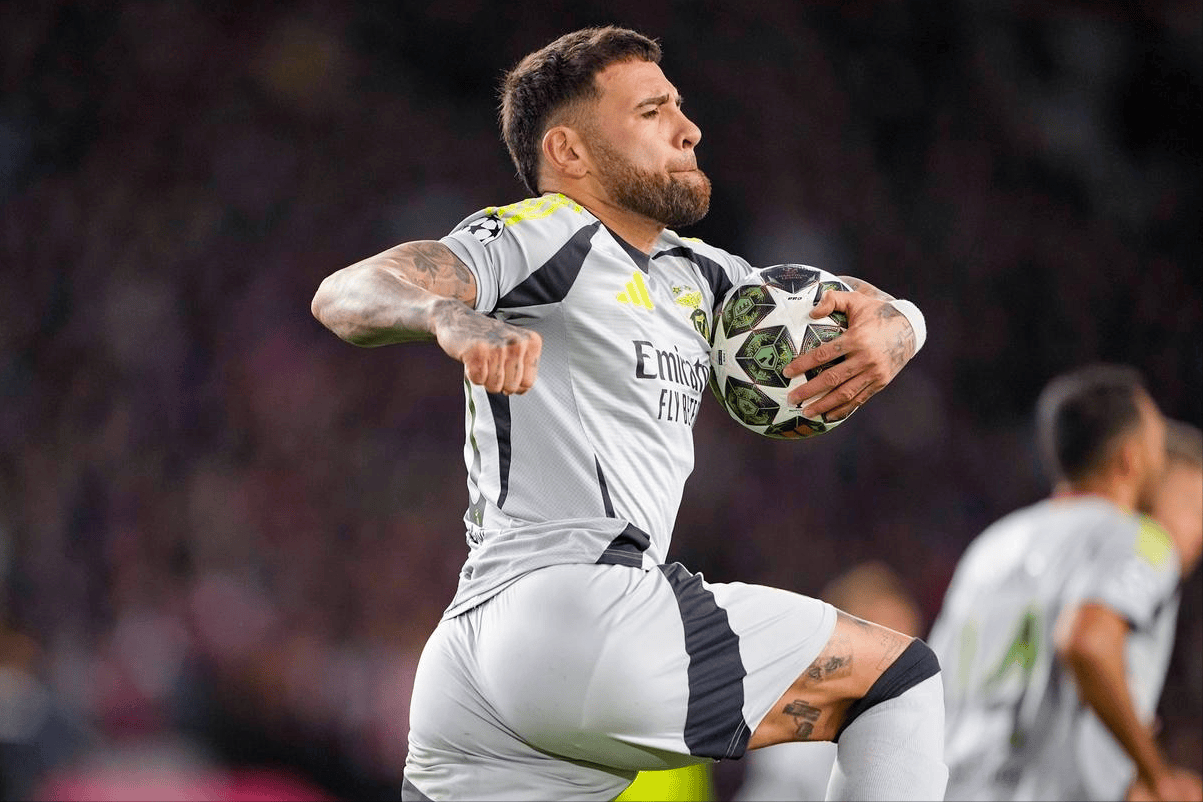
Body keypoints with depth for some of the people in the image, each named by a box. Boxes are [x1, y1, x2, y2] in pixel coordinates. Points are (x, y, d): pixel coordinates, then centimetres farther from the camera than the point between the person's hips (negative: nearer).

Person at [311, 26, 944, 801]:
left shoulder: (694, 275, 25)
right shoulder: (542, 237, 0)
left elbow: (885, 314, 25)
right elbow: (347, 295, -15)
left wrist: (889, 330, 0)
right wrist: (452, 317, -38)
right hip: (574, 607, -9)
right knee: (900, 676, -2)